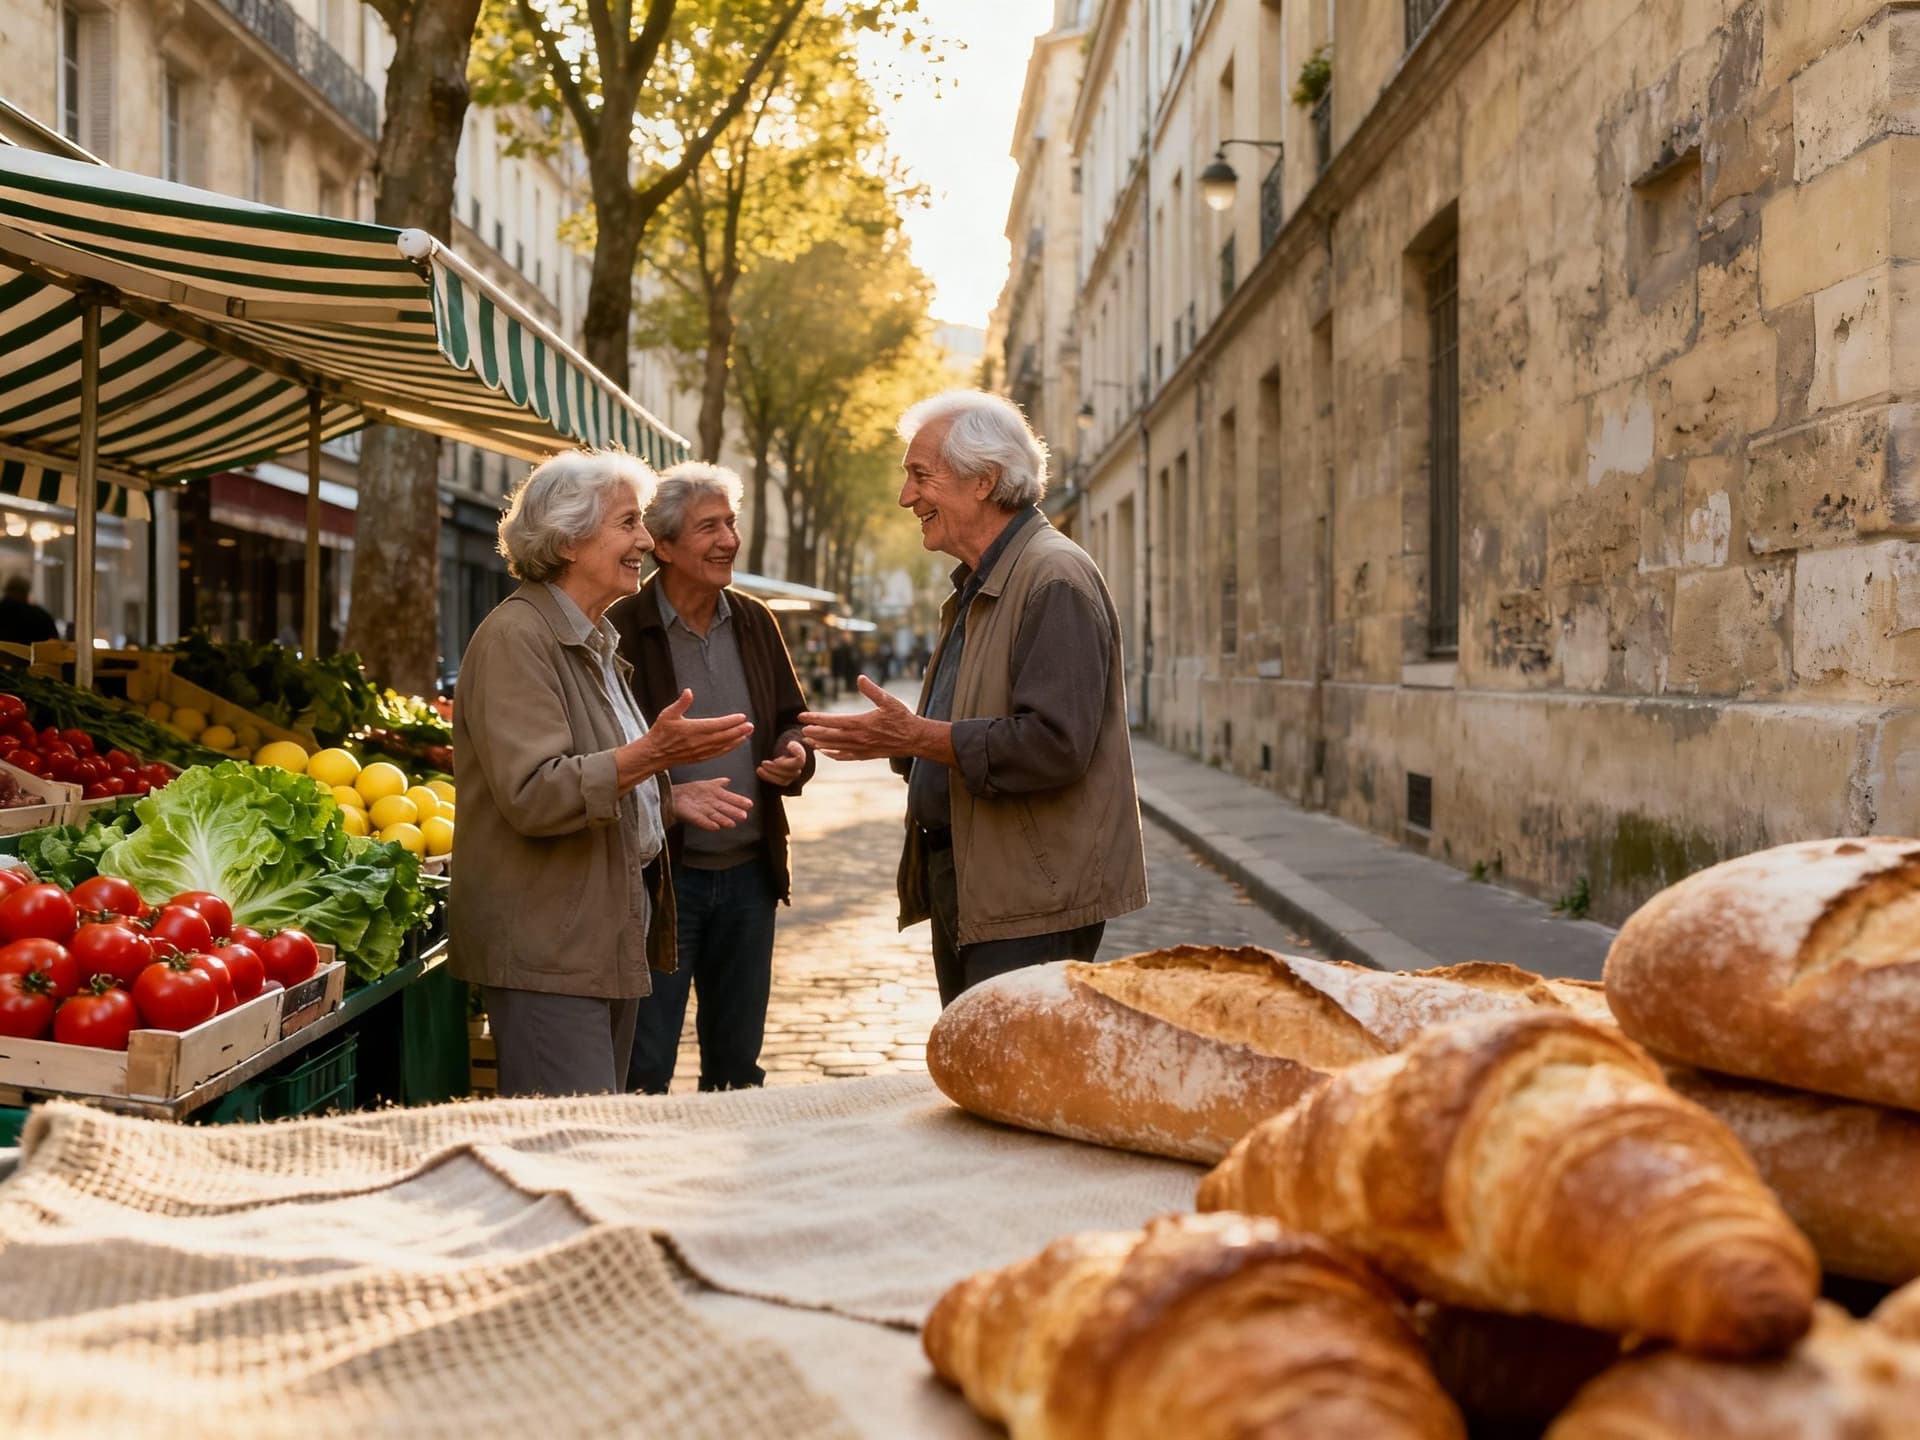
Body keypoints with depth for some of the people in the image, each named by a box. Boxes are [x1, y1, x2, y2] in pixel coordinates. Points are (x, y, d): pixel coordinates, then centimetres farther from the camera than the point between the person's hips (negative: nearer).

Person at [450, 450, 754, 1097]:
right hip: (545, 953, -9)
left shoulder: (595, 642, 18)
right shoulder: (515, 636, -13)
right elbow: (532, 794, -24)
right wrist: (651, 755, -30)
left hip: (611, 940, 10)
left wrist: (674, 799, 19)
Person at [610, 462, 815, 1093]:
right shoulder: (622, 630, -10)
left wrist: (794, 756, -3)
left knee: (738, 1060, 16)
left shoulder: (755, 622, 9)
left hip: (749, 871, 6)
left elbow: (791, 719, 19)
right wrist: (670, 797, -25)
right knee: (643, 1068, 0)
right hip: (658, 870, -5)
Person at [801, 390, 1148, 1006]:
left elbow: (1053, 743, -24)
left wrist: (916, 736, -20)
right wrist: (893, 740, 7)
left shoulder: (1055, 579, -15)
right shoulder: (977, 588, 18)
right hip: (963, 887, 10)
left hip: (1030, 903, -10)